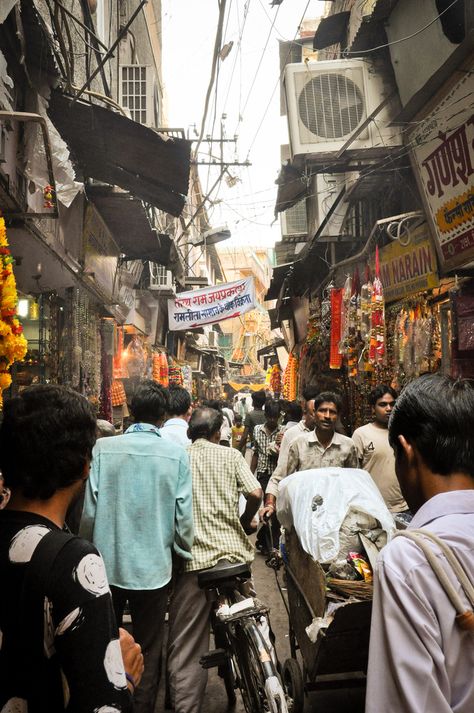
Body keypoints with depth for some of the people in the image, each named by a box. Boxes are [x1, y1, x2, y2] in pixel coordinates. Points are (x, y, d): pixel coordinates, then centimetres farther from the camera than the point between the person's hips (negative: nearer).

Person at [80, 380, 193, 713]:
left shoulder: (103, 448, -12)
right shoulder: (176, 453, -13)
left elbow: (89, 509, -9)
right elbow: (183, 515, -10)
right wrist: (184, 553, 7)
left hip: (107, 564, 1)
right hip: (154, 567, -1)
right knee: (149, 651, 18)